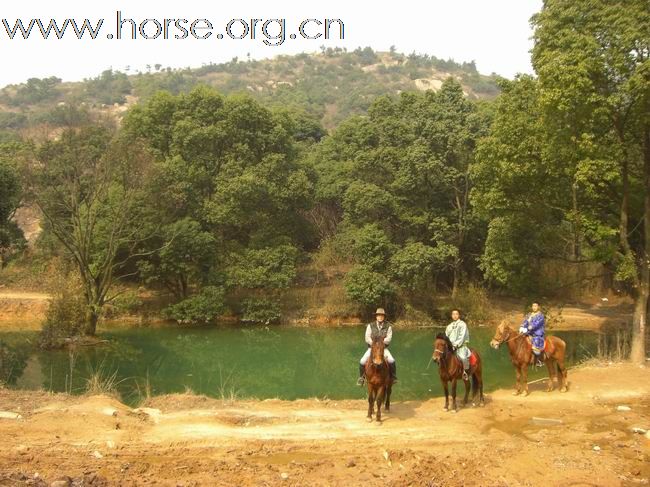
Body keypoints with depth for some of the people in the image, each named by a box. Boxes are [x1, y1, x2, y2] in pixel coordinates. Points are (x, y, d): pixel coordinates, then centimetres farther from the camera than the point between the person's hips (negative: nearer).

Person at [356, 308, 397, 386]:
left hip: (383, 348, 0)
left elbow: (389, 338, -7)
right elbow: (367, 338, -5)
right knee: (362, 362, -18)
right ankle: (361, 377, 7)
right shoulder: (370, 326, 0)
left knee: (391, 361, -25)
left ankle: (393, 377, -1)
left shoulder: (388, 326, 0)